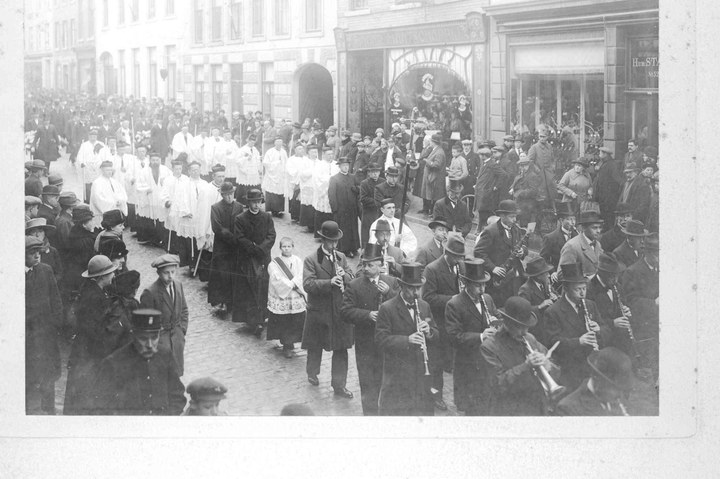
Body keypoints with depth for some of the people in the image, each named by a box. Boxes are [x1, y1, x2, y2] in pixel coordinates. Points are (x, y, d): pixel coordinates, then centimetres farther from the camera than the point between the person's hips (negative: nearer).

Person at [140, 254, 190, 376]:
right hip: (160, 340, -6)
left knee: (177, 373, 8)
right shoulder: (150, 293, -18)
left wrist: (182, 331, 8)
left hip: (177, 338, 6)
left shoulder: (178, 285, 3)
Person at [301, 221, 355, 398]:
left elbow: (352, 279, 8)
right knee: (315, 346, 14)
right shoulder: (311, 260, -9)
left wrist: (344, 275, -14)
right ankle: (312, 373, 40)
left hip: (340, 311, 3)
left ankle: (339, 385, 8)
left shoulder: (341, 257, 7)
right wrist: (329, 282, -31)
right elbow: (308, 284, -20)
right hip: (319, 312, -3)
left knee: (341, 350, 2)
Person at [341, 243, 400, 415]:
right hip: (366, 344, -2)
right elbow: (346, 311, -11)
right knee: (368, 383, 3)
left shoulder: (392, 282, 2)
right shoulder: (354, 286, -6)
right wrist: (367, 315, -24)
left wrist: (389, 292, -21)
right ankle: (370, 413, 13)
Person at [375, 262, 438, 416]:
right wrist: (406, 340, -28)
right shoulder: (387, 309, -9)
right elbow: (381, 340, -15)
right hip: (396, 373, -5)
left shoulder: (424, 306, 9)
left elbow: (436, 334, 13)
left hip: (420, 372, 5)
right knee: (394, 411, -1)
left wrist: (428, 331, -11)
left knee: (423, 409, 9)